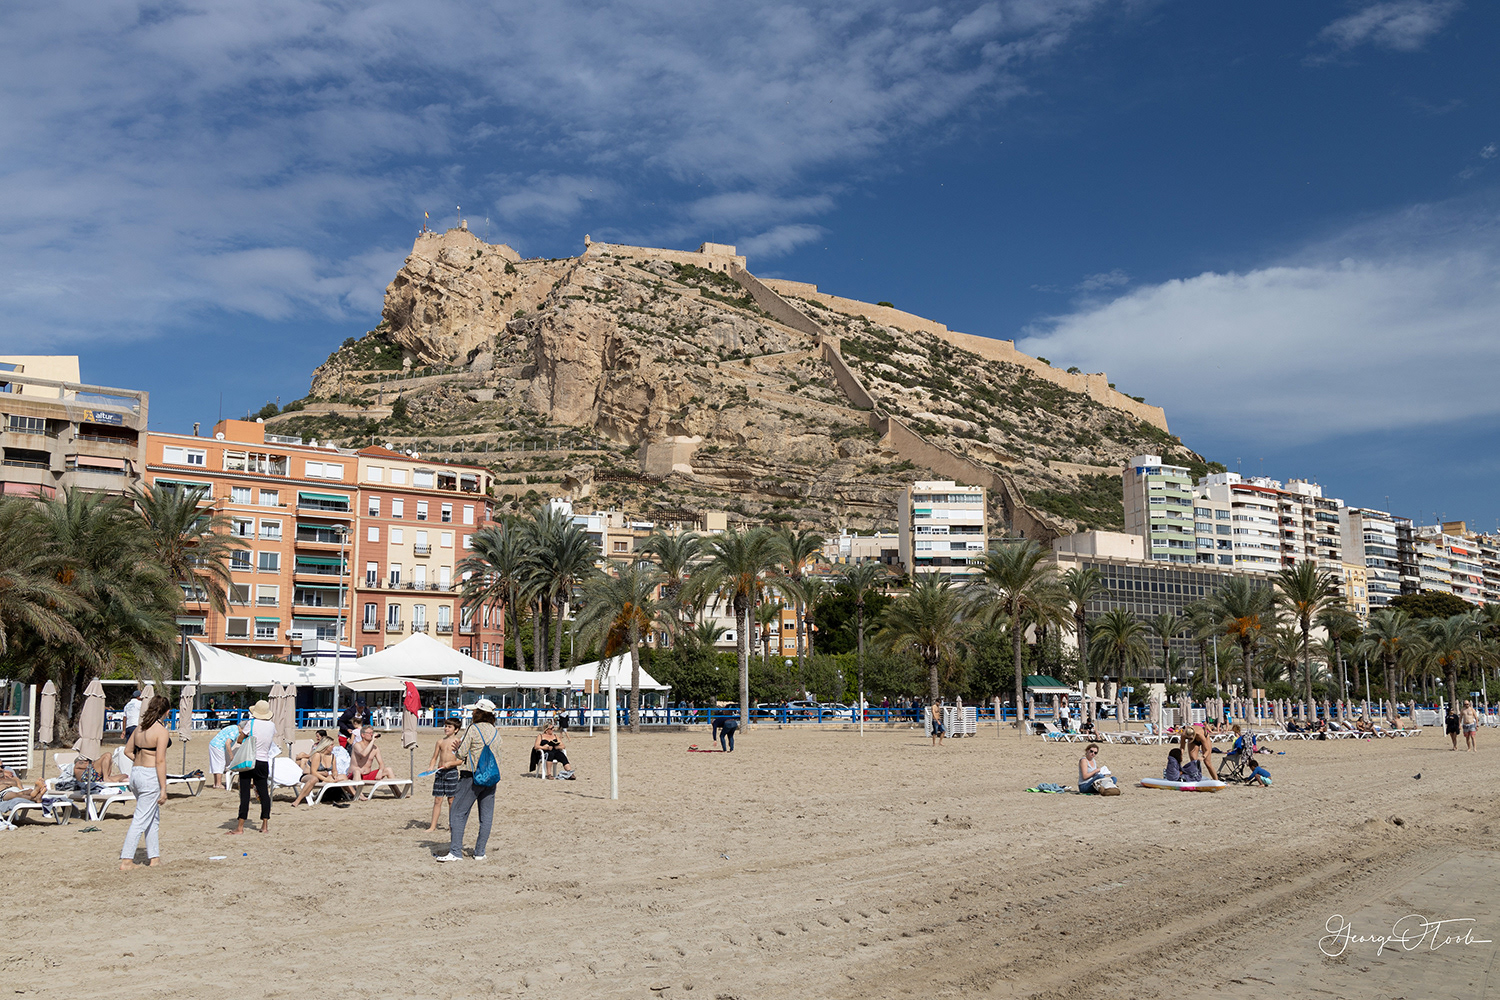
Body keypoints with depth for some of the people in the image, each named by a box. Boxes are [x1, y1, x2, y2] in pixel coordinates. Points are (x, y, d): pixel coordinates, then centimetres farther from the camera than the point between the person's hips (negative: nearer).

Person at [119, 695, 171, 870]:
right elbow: (160, 761, -18)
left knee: (154, 817, 19)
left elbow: (127, 750, 16)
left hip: (135, 772, 8)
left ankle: (154, 857, 24)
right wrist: (163, 789, -15)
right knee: (141, 819, -2)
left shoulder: (139, 727, 8)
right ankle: (126, 860, 0)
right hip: (151, 776, -8)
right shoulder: (161, 730, -15)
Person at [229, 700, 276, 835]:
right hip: (264, 762, 4)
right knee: (264, 793, 10)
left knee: (245, 793, -2)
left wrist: (242, 731, 22)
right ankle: (265, 825, 12)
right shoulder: (272, 725, 4)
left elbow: (240, 740, 0)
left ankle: (240, 827, -1)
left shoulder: (251, 723, -8)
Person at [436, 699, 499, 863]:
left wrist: (458, 746, 11)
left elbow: (461, 754, -9)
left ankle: (456, 852, -6)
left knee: (458, 813, -1)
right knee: (486, 816, 8)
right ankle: (479, 853, 11)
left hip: (472, 776, -6)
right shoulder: (496, 733, 11)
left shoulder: (472, 729, -8)